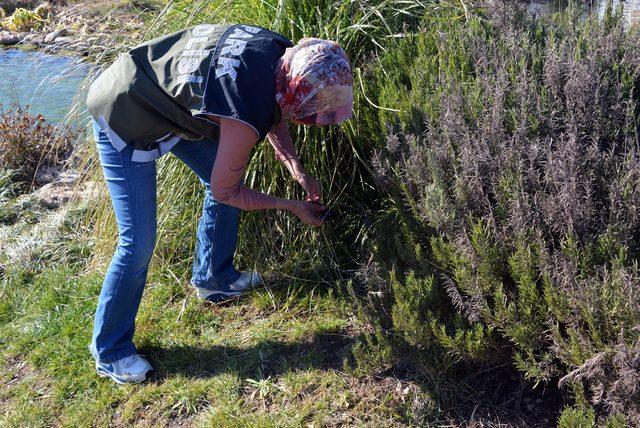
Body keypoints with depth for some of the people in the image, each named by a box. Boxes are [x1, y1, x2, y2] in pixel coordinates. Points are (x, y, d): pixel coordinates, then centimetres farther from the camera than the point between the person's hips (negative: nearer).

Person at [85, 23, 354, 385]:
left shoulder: (280, 51, -12)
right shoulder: (245, 119, -35)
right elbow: (226, 192, -17)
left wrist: (298, 171, 0)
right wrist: (293, 206, -8)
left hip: (161, 93, 9)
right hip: (125, 121, -9)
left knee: (227, 177, 15)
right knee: (139, 243, -6)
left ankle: (213, 277, 35)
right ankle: (110, 351, 15)